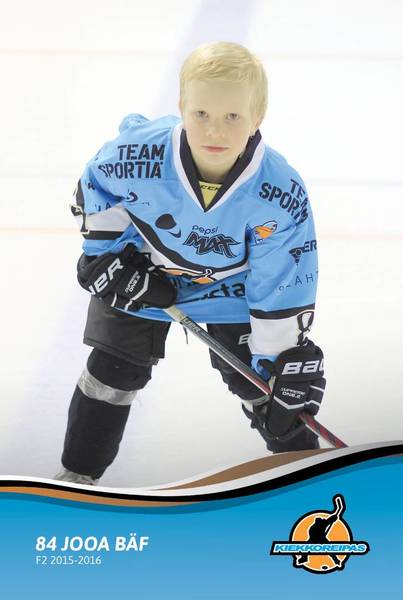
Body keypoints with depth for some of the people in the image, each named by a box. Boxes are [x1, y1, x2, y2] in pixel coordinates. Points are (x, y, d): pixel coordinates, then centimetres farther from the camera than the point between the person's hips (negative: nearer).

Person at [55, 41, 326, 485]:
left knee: (255, 377, 2)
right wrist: (104, 252, -11)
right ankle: (77, 474, 21)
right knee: (113, 371, 3)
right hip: (144, 271, 1)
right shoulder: (139, 155, -35)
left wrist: (283, 365, -21)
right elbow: (94, 183, -9)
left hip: (231, 285, 0)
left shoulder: (280, 195, -34)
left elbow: (282, 288, -23)